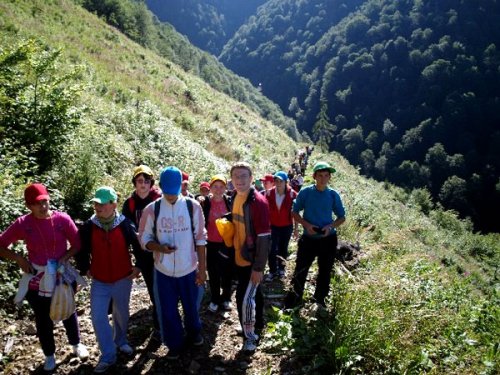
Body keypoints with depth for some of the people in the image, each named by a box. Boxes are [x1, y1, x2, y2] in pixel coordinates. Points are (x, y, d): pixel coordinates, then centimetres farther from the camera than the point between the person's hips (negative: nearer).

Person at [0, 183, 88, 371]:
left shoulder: (62, 219, -12)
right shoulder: (22, 224, -11)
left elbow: (78, 244, -5)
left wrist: (65, 257, -20)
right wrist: (18, 258, -16)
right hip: (37, 281, 0)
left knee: (68, 313, 20)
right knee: (43, 320, 15)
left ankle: (76, 344, 45)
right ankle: (49, 355, 37)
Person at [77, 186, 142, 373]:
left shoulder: (125, 224, -14)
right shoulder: (88, 227, -10)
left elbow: (138, 246, -1)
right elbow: (81, 250, 6)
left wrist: (138, 266, -4)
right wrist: (85, 269, 3)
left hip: (123, 279, -1)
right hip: (99, 281, 1)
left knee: (121, 314, 17)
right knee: (98, 317, -3)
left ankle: (120, 341, 44)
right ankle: (108, 356, 11)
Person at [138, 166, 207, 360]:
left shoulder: (193, 206, -8)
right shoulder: (152, 209, -7)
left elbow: (200, 239, -3)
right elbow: (144, 238, 0)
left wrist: (202, 268, -3)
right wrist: (159, 247, -21)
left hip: (189, 269, 0)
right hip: (163, 270, 1)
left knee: (191, 306, 18)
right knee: (167, 310, 12)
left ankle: (194, 333, 47)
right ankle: (175, 344, 35)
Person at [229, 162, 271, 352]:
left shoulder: (258, 201, -21)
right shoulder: (234, 197, 3)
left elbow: (264, 238, -22)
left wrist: (259, 267, -21)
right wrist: (232, 250, 15)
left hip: (252, 260, -7)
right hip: (239, 258, 7)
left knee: (244, 297, -4)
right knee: (253, 292, 23)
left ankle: (250, 336, 16)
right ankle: (258, 322, 42)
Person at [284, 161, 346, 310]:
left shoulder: (333, 195, -3)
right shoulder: (305, 192, -6)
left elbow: (342, 217, 5)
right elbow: (294, 212, 0)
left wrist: (330, 226, -14)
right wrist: (306, 225, -16)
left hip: (328, 240, 2)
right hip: (308, 239, -2)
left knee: (325, 273, 14)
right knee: (300, 271, 0)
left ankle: (320, 301, 32)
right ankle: (291, 304, 12)